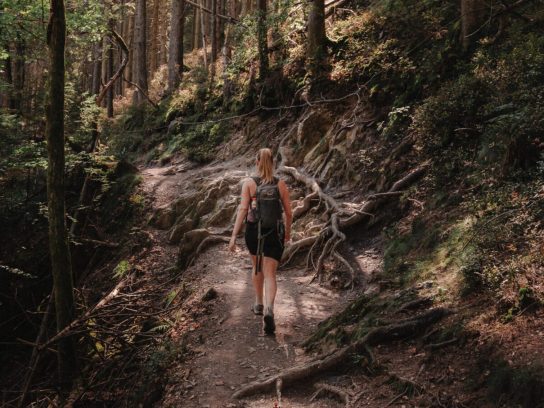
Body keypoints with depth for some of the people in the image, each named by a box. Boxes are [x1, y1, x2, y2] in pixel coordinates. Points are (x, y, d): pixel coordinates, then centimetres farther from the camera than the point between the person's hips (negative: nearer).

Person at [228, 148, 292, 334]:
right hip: (275, 233, 0)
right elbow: (288, 213, 3)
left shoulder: (249, 183, -6)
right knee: (270, 275, -2)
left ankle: (259, 304, 39)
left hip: (254, 230, 1)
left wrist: (234, 236, -14)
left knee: (257, 268, 25)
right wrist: (288, 232, 20)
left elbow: (243, 209, -14)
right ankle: (268, 310, -25)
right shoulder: (281, 184, -2)